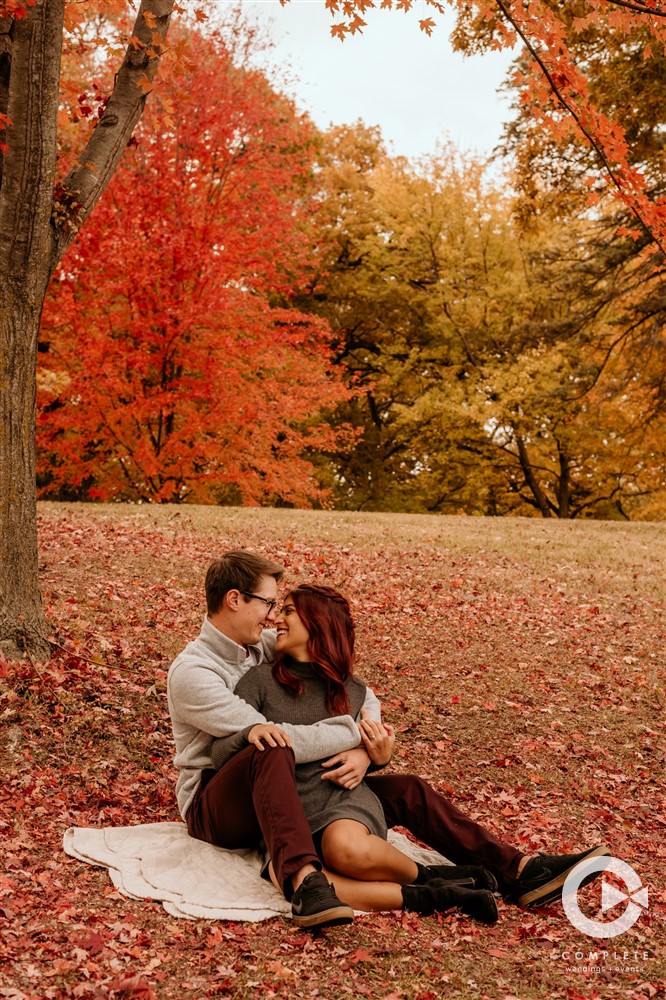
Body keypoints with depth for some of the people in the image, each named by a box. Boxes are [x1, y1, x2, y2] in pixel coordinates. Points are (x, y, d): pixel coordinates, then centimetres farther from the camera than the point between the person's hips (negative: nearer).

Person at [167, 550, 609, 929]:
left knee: (404, 789, -8)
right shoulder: (192, 672, -16)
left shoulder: (270, 647, 6)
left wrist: (363, 751, -17)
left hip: (292, 792, 7)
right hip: (217, 807, -6)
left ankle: (519, 873, -16)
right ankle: (304, 882, -56)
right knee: (272, 751, -39)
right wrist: (358, 731, -21)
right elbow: (270, 738, -28)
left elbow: (361, 697, 3)